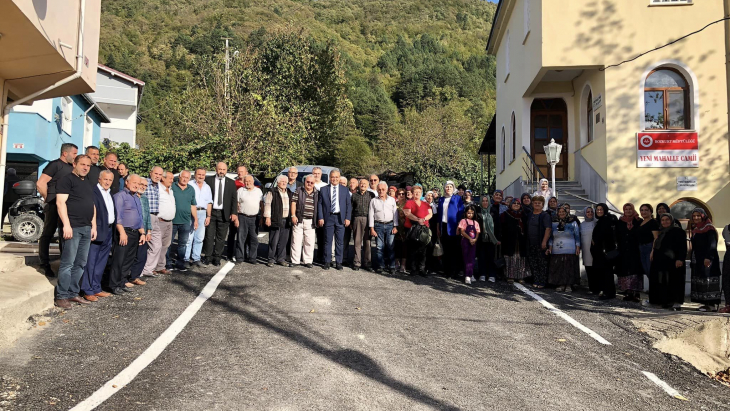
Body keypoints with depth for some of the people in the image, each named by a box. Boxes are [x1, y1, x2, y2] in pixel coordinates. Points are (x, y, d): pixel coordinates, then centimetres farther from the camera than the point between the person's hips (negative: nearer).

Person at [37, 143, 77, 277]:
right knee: (48, 234, 1)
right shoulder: (55, 165, -9)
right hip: (54, 205, -7)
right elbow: (40, 184, -15)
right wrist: (49, 199, -7)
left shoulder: (72, 168, 13)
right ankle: (45, 264, 7)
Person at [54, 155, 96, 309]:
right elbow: (60, 202, -11)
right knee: (68, 263, -7)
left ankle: (73, 293, 16)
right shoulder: (67, 180, -2)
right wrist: (66, 224, -19)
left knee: (81, 263, 9)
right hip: (73, 227, -8)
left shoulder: (87, 185, 23)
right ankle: (61, 296, -2)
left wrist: (94, 226, 17)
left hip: (86, 228, 8)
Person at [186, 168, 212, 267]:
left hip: (202, 213, 5)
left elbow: (209, 203, 18)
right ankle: (186, 259, -2)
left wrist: (208, 216, 10)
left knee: (199, 238, 5)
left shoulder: (207, 187, 17)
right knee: (189, 237, -7)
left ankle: (196, 259, 11)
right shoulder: (190, 185, 1)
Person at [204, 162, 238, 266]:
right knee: (209, 236, 1)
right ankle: (208, 257, 11)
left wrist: (234, 213, -5)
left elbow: (234, 199, 6)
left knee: (221, 237, 6)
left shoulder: (231, 183, 7)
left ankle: (217, 257, 15)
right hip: (211, 212, -1)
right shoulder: (208, 180, 2)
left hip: (224, 214, 2)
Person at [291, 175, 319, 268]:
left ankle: (307, 261, 12)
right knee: (296, 241, 2)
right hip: (299, 220, -1)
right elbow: (294, 202, 1)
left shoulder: (317, 194, 9)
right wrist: (293, 215, -7)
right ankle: (295, 261, 9)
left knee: (309, 242, 2)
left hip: (310, 221, 1)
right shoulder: (299, 191, 5)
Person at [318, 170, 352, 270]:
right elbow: (320, 204, 4)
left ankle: (338, 262, 13)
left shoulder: (345, 189, 8)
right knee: (327, 241, 3)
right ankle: (327, 262, 12)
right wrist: (320, 218, -5)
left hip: (340, 218, 1)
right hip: (328, 218, 0)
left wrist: (347, 218, -3)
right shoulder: (323, 189, 6)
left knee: (339, 242, 5)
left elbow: (349, 205, 6)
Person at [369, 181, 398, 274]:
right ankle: (380, 266, 3)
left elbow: (395, 214, 10)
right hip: (378, 225, 0)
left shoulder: (392, 200, 11)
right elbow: (371, 215, 6)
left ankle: (391, 266, 1)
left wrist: (395, 227, 2)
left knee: (391, 246, -4)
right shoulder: (374, 201, 9)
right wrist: (372, 229, -1)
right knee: (379, 247, -3)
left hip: (390, 225, 0)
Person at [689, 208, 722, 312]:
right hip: (697, 260, 8)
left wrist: (708, 257, -26)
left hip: (707, 260, -8)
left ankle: (712, 304, -7)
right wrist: (692, 260, 16)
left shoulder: (709, 228, -7)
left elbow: (712, 244, -16)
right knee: (700, 282, 6)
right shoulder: (695, 229, 17)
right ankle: (707, 303, 10)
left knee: (708, 281, -9)